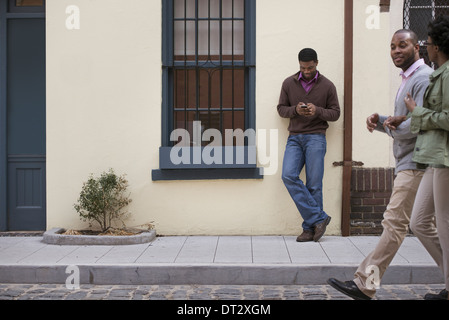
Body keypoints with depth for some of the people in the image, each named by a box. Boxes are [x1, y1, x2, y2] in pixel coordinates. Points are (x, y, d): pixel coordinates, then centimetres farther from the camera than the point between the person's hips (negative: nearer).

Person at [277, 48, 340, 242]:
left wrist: (317, 111, -14)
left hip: (315, 138, -2)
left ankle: (310, 228, 7)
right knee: (288, 176, -17)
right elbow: (281, 108, 11)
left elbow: (335, 113, 6)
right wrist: (295, 110, -10)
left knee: (314, 184, -4)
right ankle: (319, 218, -10)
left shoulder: (327, 86, 4)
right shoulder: (288, 84, 8)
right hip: (294, 138, 2)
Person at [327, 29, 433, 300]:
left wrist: (394, 128, -6)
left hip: (416, 163, -11)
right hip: (407, 163, 11)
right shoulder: (408, 79, 22)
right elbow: (399, 124, 23)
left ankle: (365, 285, -11)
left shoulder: (424, 77, -11)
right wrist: (379, 121, 3)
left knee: (395, 222, -11)